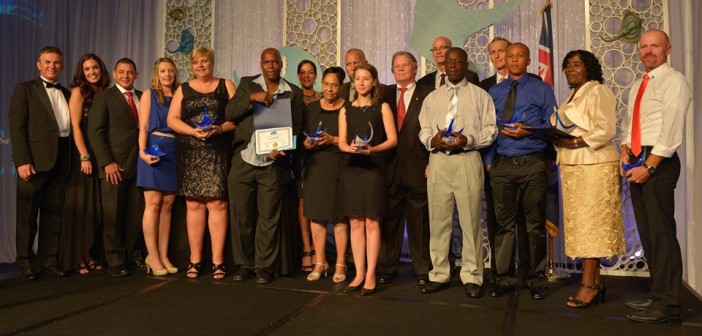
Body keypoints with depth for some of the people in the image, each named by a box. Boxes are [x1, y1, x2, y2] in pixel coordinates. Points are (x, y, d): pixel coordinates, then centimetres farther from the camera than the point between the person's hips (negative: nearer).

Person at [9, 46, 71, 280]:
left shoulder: (66, 94, 17)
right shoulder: (24, 89, 3)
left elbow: (70, 126, 14)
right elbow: (17, 127, -6)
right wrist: (22, 161, -15)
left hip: (61, 161, 4)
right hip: (35, 160, -4)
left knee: (54, 214, 8)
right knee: (28, 215, 4)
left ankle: (49, 260, 17)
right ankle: (26, 263, 14)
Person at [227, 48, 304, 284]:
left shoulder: (293, 93, 7)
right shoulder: (247, 84, 11)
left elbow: (296, 126, 3)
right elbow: (229, 113, 1)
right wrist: (251, 98, -14)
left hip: (274, 164, -1)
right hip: (243, 161, 2)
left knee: (268, 218, 3)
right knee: (240, 216, 6)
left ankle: (265, 266, 15)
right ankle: (243, 264, 20)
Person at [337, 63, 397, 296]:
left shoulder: (382, 107, 6)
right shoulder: (346, 110, 13)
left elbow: (392, 140, -1)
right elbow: (341, 142, 9)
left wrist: (372, 149, -17)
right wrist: (350, 147, -13)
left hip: (373, 167, -3)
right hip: (350, 168, 3)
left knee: (371, 222, -4)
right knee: (355, 223, 3)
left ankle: (371, 275, 3)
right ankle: (359, 274, 10)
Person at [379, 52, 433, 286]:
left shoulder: (427, 95, 3)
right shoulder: (385, 95, 13)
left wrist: (433, 163, -7)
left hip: (417, 169, -3)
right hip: (389, 168, 3)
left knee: (419, 222, 5)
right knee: (389, 221, 8)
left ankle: (423, 271, 17)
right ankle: (387, 269, 19)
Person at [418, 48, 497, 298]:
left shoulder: (480, 96, 8)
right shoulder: (432, 98, 17)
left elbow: (490, 130, 2)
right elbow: (423, 130, 14)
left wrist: (468, 140, -14)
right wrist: (431, 140, -7)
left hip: (468, 160, -3)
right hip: (438, 160, 3)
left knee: (470, 220, -2)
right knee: (438, 220, 5)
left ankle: (471, 277, 9)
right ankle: (439, 274, 15)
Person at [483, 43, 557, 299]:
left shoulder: (541, 90, 7)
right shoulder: (493, 92, 13)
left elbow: (552, 124, 3)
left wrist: (527, 131, -13)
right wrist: (488, 160, 3)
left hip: (532, 164, -1)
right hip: (501, 165, 2)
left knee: (535, 223, 5)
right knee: (504, 223, 5)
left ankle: (536, 278, 17)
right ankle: (504, 278, 15)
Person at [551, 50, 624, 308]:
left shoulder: (598, 92, -3)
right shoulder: (572, 97, 22)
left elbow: (607, 131, -14)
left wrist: (574, 142, -19)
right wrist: (558, 140, 2)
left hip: (594, 166, -8)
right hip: (572, 168, 8)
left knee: (591, 224, -7)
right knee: (581, 225, 6)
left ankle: (588, 285, -4)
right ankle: (595, 282, 12)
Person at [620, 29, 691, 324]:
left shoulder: (673, 81, -6)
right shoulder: (637, 86, 19)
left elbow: (671, 130, -15)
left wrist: (648, 166, -18)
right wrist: (625, 151, 4)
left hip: (659, 163, -8)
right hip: (637, 163, 8)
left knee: (661, 233, -7)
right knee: (647, 233, 11)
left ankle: (667, 305, -1)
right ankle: (659, 295, 20)